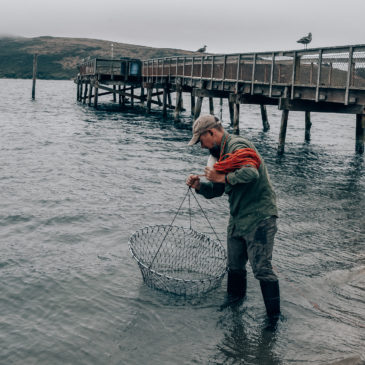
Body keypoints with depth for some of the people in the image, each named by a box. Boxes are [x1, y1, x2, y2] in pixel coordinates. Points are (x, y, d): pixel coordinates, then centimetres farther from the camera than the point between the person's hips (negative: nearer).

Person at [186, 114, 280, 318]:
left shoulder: (238, 146, -16)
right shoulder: (222, 154, 15)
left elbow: (251, 173, -35)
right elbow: (216, 190, 19)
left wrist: (223, 177, -22)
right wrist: (199, 186, 0)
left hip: (259, 217, -10)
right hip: (238, 219, 10)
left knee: (262, 268, -6)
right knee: (235, 265, 19)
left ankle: (274, 315, 6)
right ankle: (235, 300, 40)